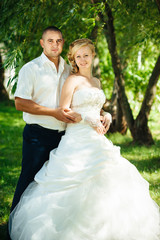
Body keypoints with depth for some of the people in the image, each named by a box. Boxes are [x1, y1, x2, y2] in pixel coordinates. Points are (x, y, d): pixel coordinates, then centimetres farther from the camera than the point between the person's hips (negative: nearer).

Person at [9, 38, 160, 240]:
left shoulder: (96, 82, 18)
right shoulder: (73, 80, -3)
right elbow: (63, 111, -8)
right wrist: (88, 119, -16)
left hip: (97, 140, 7)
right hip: (77, 139, -7)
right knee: (76, 186, -8)